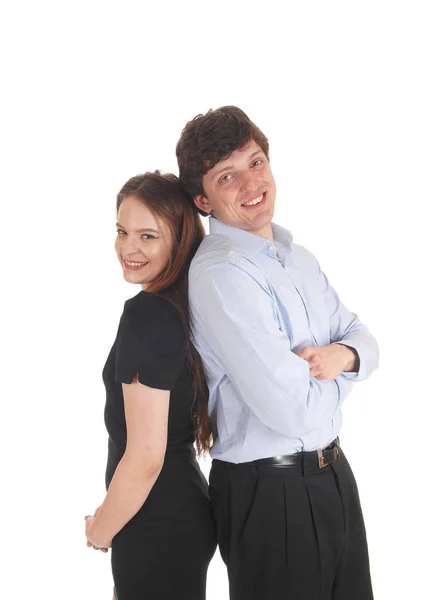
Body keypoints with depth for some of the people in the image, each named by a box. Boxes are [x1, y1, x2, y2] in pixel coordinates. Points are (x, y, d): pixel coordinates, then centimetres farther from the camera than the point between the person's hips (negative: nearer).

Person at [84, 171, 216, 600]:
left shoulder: (146, 314, -22)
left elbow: (145, 457, -23)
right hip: (188, 510, 9)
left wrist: (101, 531, -7)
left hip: (156, 532, -9)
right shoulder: (184, 308, 5)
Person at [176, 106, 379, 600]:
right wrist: (339, 369, -5)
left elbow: (364, 340, 10)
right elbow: (295, 410, -26)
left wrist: (341, 354, -13)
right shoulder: (221, 273, -22)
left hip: (331, 474, 8)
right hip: (271, 495, -8)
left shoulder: (298, 258, 8)